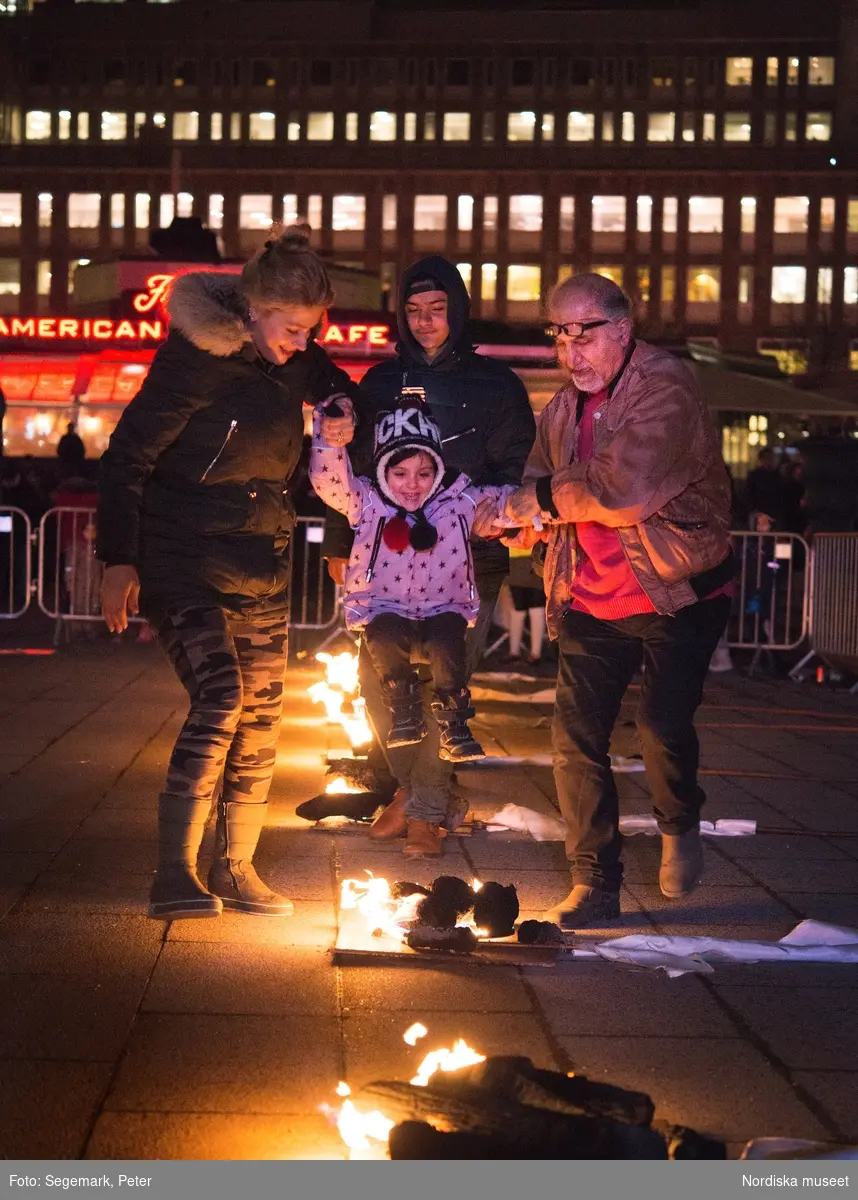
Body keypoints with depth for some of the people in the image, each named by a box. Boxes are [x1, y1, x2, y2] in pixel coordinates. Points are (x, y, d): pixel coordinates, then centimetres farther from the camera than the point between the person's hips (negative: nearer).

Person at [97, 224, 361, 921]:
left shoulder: (297, 360, 2)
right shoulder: (195, 357, -16)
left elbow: (341, 393, 25)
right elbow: (129, 453, -14)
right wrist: (119, 560, -16)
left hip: (262, 562, 7)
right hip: (184, 559, -7)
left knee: (261, 717, 6)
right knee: (220, 696, -21)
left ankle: (235, 870, 18)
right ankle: (174, 876, -18)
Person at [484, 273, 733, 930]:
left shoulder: (666, 388, -17)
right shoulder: (565, 406, 8)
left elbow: (623, 488, -30)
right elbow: (539, 482, 11)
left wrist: (535, 500, -22)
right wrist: (523, 517, -13)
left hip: (677, 593, -6)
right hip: (592, 599, 6)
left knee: (662, 723, -18)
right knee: (576, 737, -1)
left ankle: (680, 824, 16)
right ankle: (595, 888, 13)